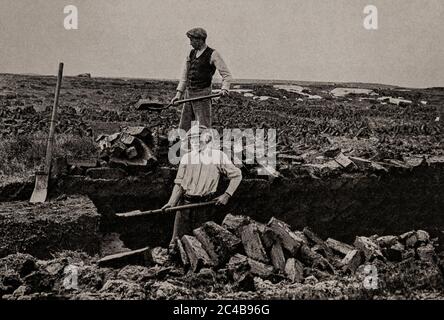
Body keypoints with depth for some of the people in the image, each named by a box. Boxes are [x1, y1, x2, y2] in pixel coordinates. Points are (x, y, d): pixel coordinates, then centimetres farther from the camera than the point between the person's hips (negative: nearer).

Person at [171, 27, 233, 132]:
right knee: (184, 128, 7)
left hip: (202, 95, -6)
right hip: (188, 94, 7)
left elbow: (226, 75, -9)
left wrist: (224, 89, -27)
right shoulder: (191, 54, 12)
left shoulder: (212, 55, -6)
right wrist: (179, 93, 6)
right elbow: (184, 75, 15)